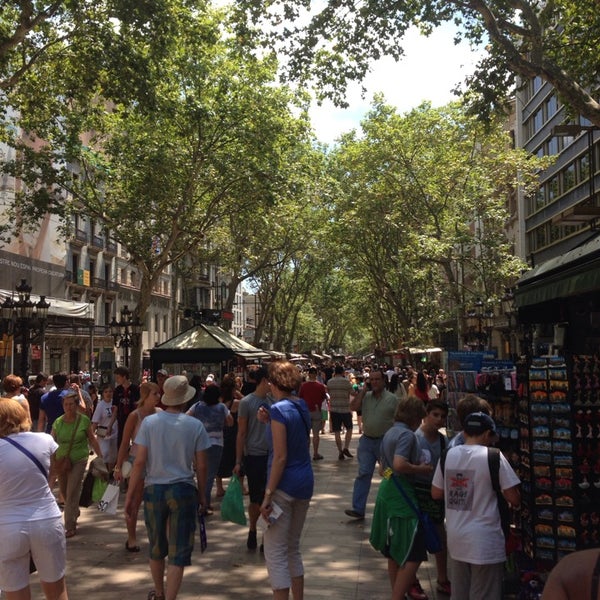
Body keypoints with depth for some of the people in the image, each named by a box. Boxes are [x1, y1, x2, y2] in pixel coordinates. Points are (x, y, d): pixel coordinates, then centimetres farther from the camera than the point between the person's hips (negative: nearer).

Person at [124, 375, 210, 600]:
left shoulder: (149, 422, -5)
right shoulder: (195, 426, -5)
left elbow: (139, 462, -7)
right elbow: (201, 466, -1)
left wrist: (130, 496, -1)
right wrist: (202, 495, 13)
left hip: (154, 490, 2)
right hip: (183, 491, -2)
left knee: (157, 548, 21)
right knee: (178, 553, 5)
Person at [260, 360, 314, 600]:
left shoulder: (279, 409, -15)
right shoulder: (302, 407, 8)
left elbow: (281, 457, -19)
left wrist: (268, 494, -17)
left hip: (285, 484, -8)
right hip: (305, 482, 9)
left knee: (275, 552, -1)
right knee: (293, 547, 20)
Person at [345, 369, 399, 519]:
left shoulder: (392, 398, -5)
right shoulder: (365, 396, 5)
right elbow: (353, 407, -8)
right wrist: (362, 391, -8)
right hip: (367, 440, 2)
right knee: (363, 474, -1)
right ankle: (358, 509, 0)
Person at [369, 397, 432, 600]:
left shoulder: (390, 432, 13)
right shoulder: (407, 434, -15)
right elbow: (399, 464, -29)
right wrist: (421, 469, -14)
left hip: (387, 492, 10)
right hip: (401, 498, -10)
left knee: (394, 553, 17)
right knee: (413, 555, -3)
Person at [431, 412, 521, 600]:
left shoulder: (447, 455, 1)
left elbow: (436, 494, 10)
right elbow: (514, 500, -11)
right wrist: (494, 488, 7)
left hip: (455, 538, 5)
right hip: (484, 541, -5)